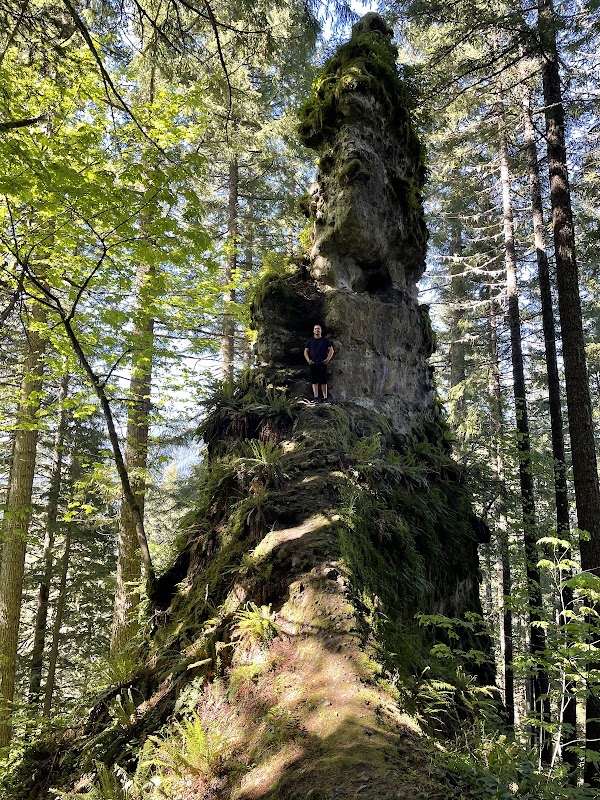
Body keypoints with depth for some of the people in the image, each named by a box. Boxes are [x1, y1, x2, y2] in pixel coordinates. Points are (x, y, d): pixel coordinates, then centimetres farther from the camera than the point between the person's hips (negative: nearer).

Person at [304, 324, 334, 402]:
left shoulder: (325, 340, 11)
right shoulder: (310, 341, 15)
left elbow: (331, 350, 8)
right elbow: (306, 351, 13)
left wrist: (328, 359, -6)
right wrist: (308, 359, -4)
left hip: (323, 363, -1)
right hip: (313, 364, 1)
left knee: (323, 381, -4)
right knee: (314, 381, -1)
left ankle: (325, 397, -3)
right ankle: (315, 397, 0)